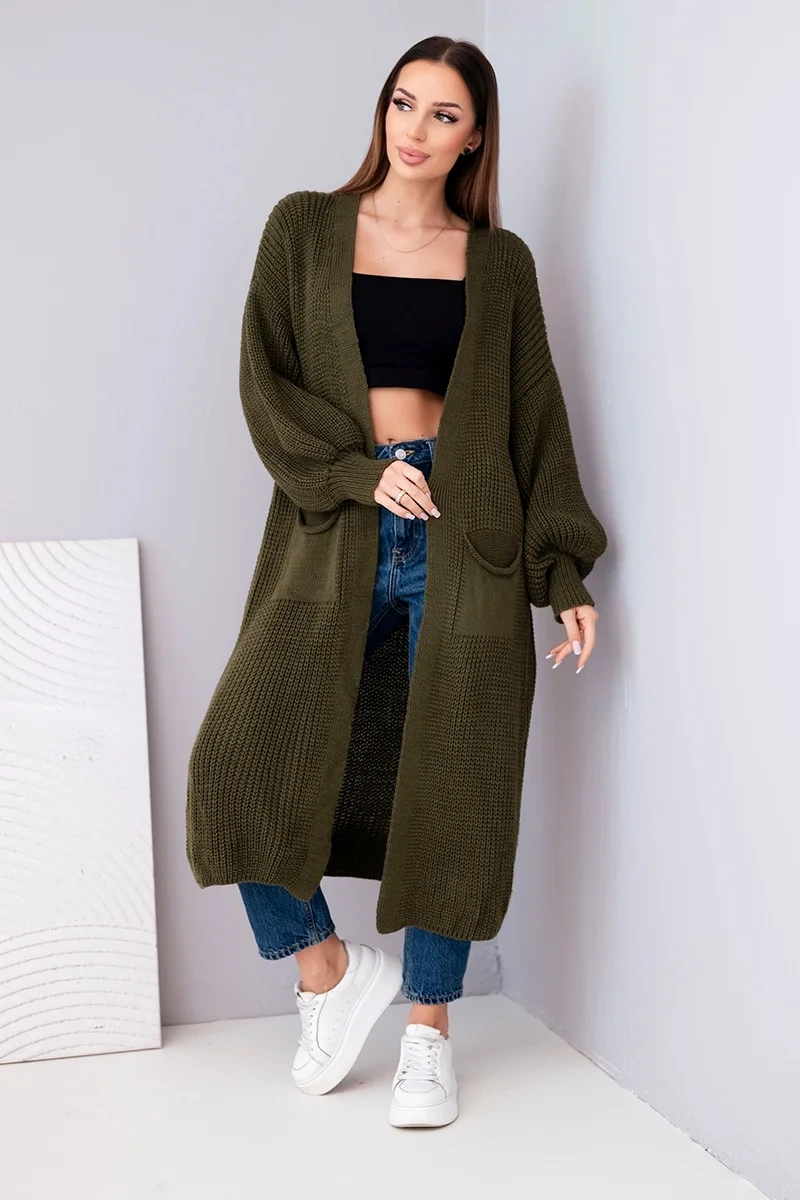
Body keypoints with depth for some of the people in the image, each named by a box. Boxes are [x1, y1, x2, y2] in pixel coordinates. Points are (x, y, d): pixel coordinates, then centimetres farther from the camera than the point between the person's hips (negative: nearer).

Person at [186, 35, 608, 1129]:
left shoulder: (499, 260, 11)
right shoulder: (305, 228, 9)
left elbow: (536, 417, 10)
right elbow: (265, 381, 3)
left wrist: (565, 572, 4)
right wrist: (360, 468, -11)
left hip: (464, 539, 0)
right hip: (333, 534, 0)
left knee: (453, 787, 0)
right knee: (240, 759, -14)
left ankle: (428, 1029, 18)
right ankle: (328, 970, 10)